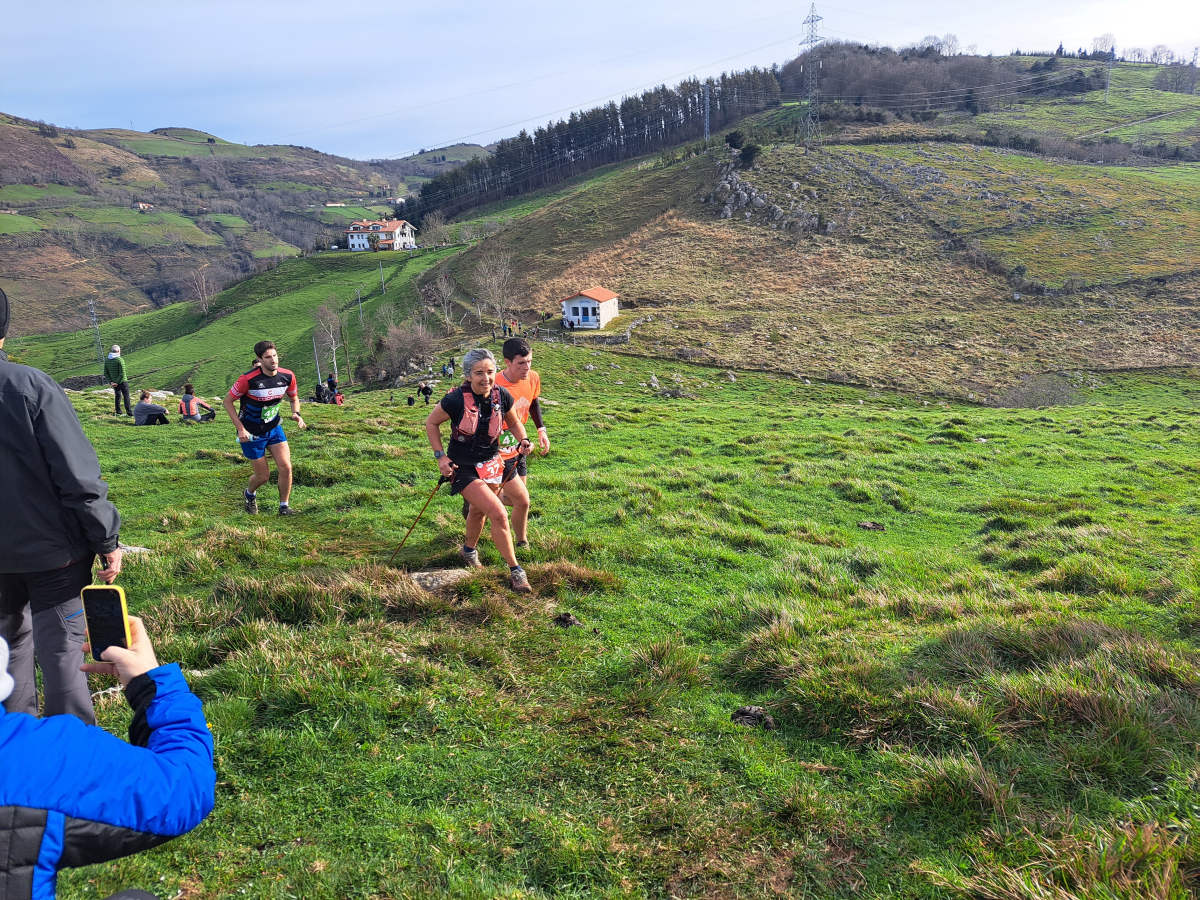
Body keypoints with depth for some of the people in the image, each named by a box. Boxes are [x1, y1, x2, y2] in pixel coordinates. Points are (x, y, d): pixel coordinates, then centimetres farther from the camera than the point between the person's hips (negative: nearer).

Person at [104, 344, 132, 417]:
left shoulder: (107, 360, 4)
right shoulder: (120, 359, -16)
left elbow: (106, 373, 5)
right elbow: (122, 373, -21)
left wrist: (110, 382, 3)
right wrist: (117, 382, -13)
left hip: (114, 382, 6)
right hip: (122, 381, -6)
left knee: (117, 396, 17)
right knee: (126, 396, 0)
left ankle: (118, 412, 20)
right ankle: (129, 412, -1)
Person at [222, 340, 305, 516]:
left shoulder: (287, 376, -10)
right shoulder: (249, 379, -24)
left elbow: (294, 398, 10)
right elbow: (228, 401, -11)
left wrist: (296, 413, -12)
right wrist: (240, 429, -18)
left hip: (274, 428, 4)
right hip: (252, 434, -4)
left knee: (286, 468, -10)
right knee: (263, 476, 3)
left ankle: (284, 506, 9)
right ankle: (249, 494, 38)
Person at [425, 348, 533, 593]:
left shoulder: (501, 396, -10)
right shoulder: (457, 399, -23)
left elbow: (514, 422, 10)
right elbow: (431, 423, -7)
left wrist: (523, 440, -9)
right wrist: (440, 456, -12)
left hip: (491, 464, 5)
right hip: (464, 468, -5)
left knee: (479, 511, 26)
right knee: (499, 515, -15)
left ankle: (469, 550, 54)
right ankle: (515, 571, -3)